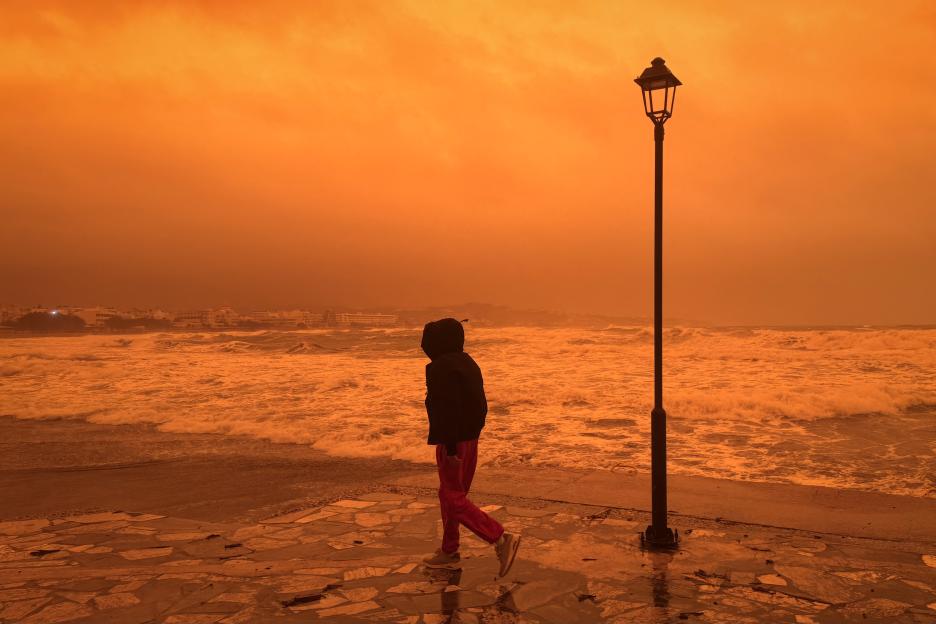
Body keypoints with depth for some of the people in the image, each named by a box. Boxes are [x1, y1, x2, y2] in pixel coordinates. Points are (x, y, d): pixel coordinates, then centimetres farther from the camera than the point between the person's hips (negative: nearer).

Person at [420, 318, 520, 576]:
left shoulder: (441, 368, -18)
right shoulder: (468, 363, 12)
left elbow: (448, 409, -25)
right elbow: (480, 405, 16)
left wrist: (450, 448, -24)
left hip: (452, 442, -10)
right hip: (470, 439, 10)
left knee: (453, 498, -4)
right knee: (451, 494, 18)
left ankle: (501, 538, -11)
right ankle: (449, 552, 26)